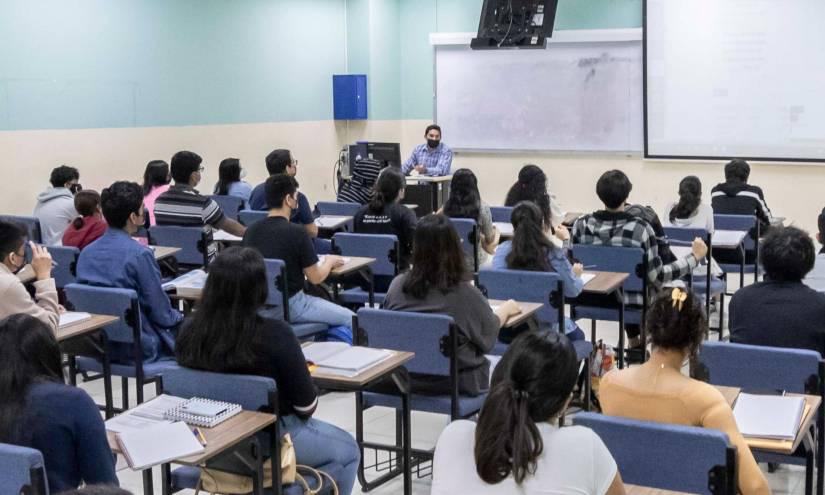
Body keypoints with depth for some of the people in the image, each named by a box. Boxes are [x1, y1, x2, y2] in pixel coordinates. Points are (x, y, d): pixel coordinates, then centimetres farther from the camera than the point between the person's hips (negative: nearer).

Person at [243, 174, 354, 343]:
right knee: (349, 319, 12)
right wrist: (329, 262, 9)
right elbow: (315, 277, -11)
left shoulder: (251, 231, -2)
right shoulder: (297, 232, -19)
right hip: (290, 306, -7)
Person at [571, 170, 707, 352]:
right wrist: (694, 257, -5)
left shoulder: (581, 225, -12)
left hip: (589, 300, 4)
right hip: (629, 302, -4)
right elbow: (658, 276, -16)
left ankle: (634, 343, 50)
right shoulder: (640, 228, -21)